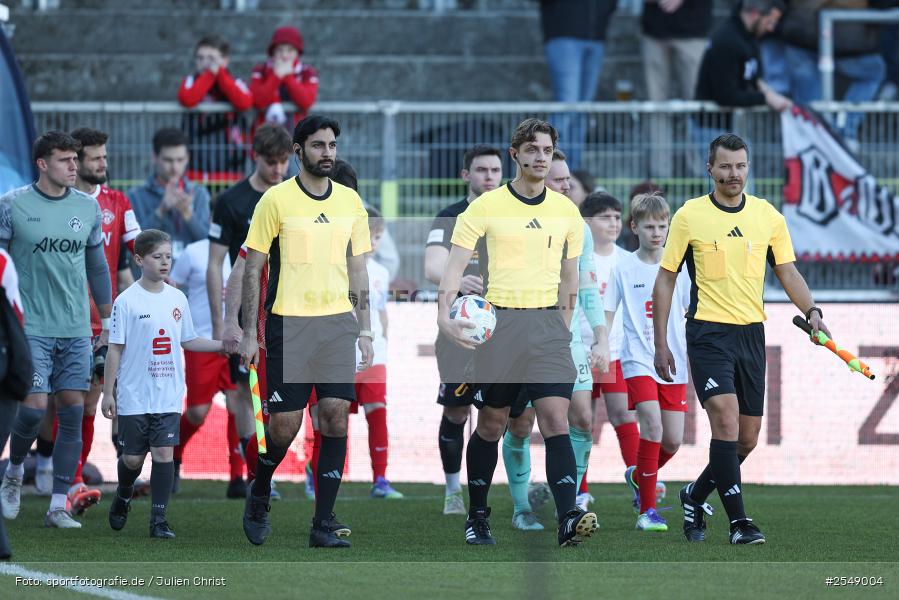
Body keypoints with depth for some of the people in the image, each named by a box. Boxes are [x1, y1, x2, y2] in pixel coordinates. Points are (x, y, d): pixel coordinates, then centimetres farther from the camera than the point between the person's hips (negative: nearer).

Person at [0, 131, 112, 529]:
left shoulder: (88, 208, 8)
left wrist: (107, 320, 18)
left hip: (76, 331, 4)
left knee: (73, 413, -1)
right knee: (33, 408, -12)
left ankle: (58, 506, 4)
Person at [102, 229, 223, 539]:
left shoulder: (177, 299, 6)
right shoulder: (127, 301, -7)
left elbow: (187, 341, 16)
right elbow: (115, 349, -5)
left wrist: (223, 345, 4)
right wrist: (108, 392, -6)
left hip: (168, 396, 3)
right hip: (134, 396, -3)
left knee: (164, 453, -5)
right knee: (133, 457, 5)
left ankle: (159, 519, 0)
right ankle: (123, 497, 36)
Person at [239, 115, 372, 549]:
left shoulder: (350, 201, 10)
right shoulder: (276, 200, -3)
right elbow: (253, 267, -1)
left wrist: (364, 329, 11)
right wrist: (249, 333, -4)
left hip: (338, 322, 4)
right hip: (288, 322, -4)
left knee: (336, 417, -5)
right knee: (285, 423, -5)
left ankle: (324, 524, -1)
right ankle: (259, 496, 24)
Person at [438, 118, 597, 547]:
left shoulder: (565, 211, 9)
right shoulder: (487, 207, -2)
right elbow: (456, 262, -5)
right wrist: (445, 314, -20)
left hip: (548, 323, 2)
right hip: (499, 321, -2)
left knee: (556, 421, -12)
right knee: (491, 425, 6)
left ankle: (568, 520, -22)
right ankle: (477, 517, 21)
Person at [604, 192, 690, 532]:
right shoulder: (624, 268, 1)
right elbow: (607, 313, 5)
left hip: (673, 363, 3)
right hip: (638, 360, -3)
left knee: (673, 440, 1)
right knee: (653, 426, -21)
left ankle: (638, 475, 34)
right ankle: (647, 510, -15)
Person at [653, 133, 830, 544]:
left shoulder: (768, 216, 7)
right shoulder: (690, 216, -1)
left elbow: (787, 272, 11)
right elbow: (665, 279, 3)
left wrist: (811, 312, -8)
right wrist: (660, 344, -1)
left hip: (752, 333, 4)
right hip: (708, 333, -4)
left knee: (747, 439, 6)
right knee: (726, 420, -19)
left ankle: (695, 496, 30)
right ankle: (738, 522, -17)